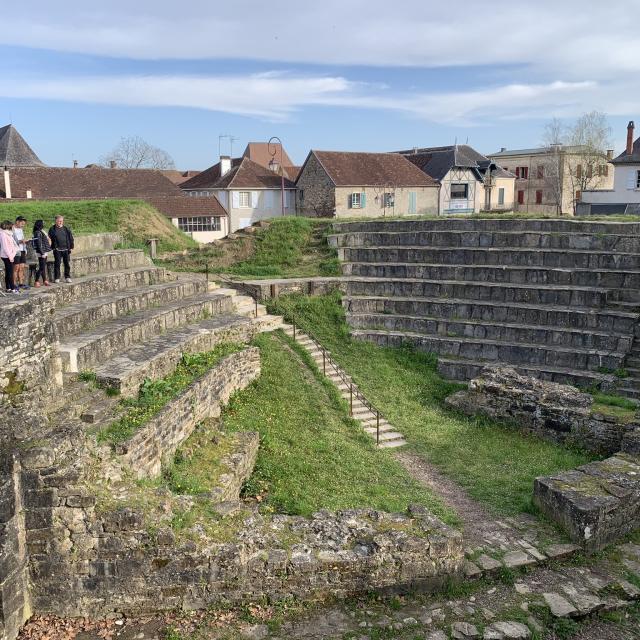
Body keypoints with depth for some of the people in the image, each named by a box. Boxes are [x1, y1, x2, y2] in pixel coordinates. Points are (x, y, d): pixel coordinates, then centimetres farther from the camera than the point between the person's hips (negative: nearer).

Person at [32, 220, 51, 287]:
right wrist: (42, 253, -20)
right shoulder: (38, 233, -16)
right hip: (41, 253, -10)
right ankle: (37, 281, -2)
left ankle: (45, 280, 20)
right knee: (41, 267, -7)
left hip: (44, 252, 10)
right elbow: (39, 244, -20)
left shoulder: (41, 232, 13)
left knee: (43, 267, 13)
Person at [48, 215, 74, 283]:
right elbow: (50, 238, 4)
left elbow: (71, 238, 11)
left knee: (67, 264, 4)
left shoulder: (66, 229, 8)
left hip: (66, 249, 2)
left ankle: (67, 277, 13)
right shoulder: (52, 229, 3)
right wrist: (53, 247, -5)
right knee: (57, 264, 1)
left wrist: (71, 247, 6)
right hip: (57, 249, -2)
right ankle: (57, 278, 8)